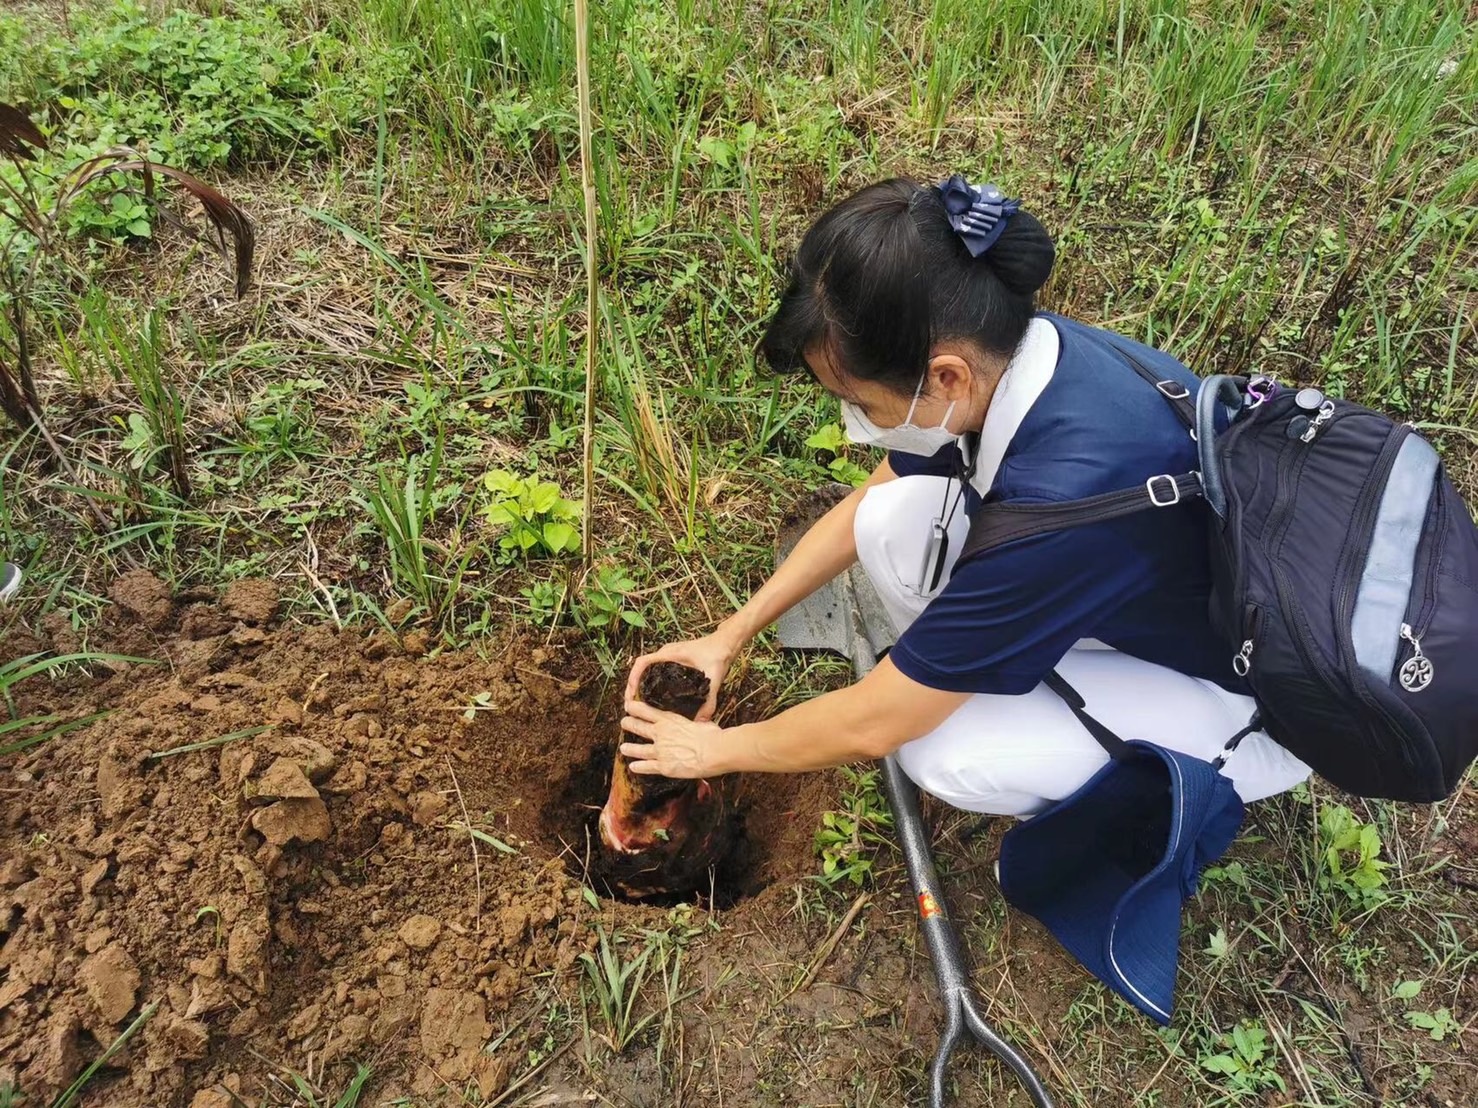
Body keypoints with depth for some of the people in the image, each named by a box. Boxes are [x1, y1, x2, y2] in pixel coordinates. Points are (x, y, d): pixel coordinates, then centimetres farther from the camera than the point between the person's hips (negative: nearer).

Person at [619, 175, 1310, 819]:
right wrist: (730, 635, 4)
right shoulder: (1001, 352, -17)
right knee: (891, 520, -14)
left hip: (1247, 690, -6)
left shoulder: (1067, 497, -40)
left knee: (948, 753, -27)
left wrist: (718, 750, -10)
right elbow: (859, 511, 1)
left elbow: (873, 724, -27)